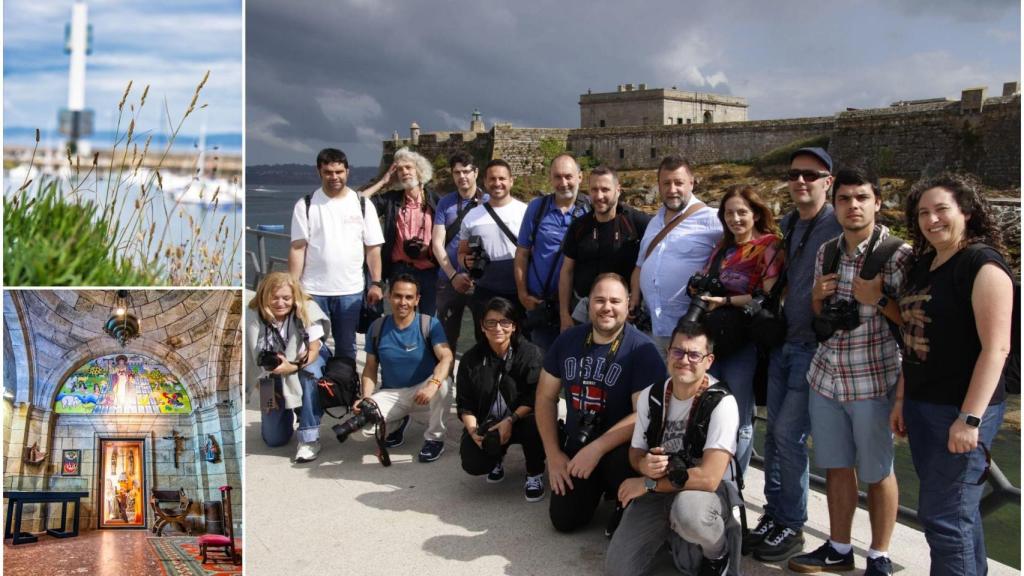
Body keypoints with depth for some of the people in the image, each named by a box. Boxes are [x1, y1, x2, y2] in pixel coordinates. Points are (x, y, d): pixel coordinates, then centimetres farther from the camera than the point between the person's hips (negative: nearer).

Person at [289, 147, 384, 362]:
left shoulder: (362, 205, 3)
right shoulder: (305, 205, 0)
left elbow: (373, 248, 3)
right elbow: (298, 248, -3)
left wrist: (376, 283, -3)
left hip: (351, 290, 1)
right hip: (313, 290, -1)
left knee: (346, 347, 12)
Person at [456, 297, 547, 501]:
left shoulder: (530, 353, -11)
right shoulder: (471, 359, -1)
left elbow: (536, 397, -16)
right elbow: (464, 403, 0)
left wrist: (510, 420, -26)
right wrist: (472, 430, -18)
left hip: (521, 419, -2)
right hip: (486, 423, 2)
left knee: (535, 424, -37)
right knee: (473, 464, -23)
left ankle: (534, 474, -5)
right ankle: (497, 456, 19)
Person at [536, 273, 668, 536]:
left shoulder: (642, 349, -17)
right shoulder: (568, 340, -2)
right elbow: (546, 397, 4)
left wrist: (596, 449, -27)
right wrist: (554, 455, -3)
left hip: (622, 447, -4)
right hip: (576, 444, 4)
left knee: (621, 462, -37)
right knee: (564, 520, -3)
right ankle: (597, 487, 29)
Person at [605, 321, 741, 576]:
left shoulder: (722, 402, -18)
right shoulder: (650, 396, 0)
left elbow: (708, 478, -24)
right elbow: (635, 452, 10)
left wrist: (647, 484, -15)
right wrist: (644, 465, -17)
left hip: (709, 490, -4)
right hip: (658, 490, 5)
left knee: (688, 509, -41)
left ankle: (718, 554, -5)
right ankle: (671, 533, 18)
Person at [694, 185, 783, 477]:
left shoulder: (768, 247, -4)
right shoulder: (722, 248, 16)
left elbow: (770, 296, -13)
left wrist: (726, 301, -14)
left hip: (743, 341, -6)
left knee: (738, 420, 3)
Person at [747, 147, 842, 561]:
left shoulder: (840, 226, -12)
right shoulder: (787, 224, 11)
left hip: (815, 348, -7)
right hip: (782, 342, 7)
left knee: (789, 434, -6)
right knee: (774, 432, 11)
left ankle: (792, 525, 10)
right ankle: (773, 515, 23)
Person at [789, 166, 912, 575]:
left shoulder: (897, 254, -10)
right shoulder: (826, 252, 7)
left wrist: (879, 300, -23)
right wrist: (818, 296, -2)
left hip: (872, 380, -5)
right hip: (826, 376, 5)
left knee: (876, 471, 7)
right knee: (836, 466, 15)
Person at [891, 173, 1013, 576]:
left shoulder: (982, 264, -12)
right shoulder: (925, 263, 12)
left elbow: (996, 347, -18)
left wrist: (970, 418, -22)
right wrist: (901, 399, 15)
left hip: (960, 409, -8)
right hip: (922, 406, 8)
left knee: (944, 516, -5)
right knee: (958, 508, 16)